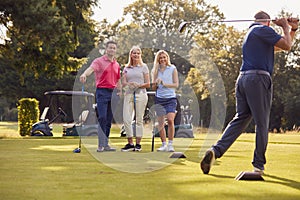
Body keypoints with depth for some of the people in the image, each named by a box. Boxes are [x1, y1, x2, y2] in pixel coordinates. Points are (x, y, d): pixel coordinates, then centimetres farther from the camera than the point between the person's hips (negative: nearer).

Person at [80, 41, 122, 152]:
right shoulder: (99, 61, -4)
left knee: (109, 119, 7)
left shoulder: (117, 65, 16)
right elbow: (91, 68, -24)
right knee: (102, 118, -10)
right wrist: (84, 74, -45)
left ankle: (106, 144, 12)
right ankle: (101, 145, -9)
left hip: (113, 92, 6)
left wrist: (120, 92, 16)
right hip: (102, 92, -6)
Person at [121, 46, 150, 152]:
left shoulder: (144, 67, 8)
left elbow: (148, 84, 5)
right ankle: (130, 143, 0)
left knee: (139, 119, -1)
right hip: (128, 94, 2)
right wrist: (128, 84, -14)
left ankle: (138, 144, 4)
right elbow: (123, 83, 9)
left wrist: (139, 85, -14)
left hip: (140, 94, -2)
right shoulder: (126, 68, 15)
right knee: (126, 119, -7)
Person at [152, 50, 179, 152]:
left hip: (171, 98, -3)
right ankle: (164, 144, 13)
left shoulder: (172, 69, 3)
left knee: (170, 120, -18)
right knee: (160, 123, 3)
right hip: (159, 98, 3)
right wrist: (156, 83, -9)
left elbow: (176, 84, -1)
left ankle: (170, 144, -11)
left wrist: (165, 84, -13)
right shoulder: (155, 70, 11)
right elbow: (153, 87, 12)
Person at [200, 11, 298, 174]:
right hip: (258, 79, -8)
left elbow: (281, 46, 33)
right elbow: (286, 46, -3)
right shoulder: (263, 30, -1)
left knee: (240, 118, 6)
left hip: (242, 79, 8)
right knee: (262, 123, 0)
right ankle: (258, 165, 4)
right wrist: (285, 27, 12)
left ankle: (216, 150, -13)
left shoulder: (251, 32, 27)